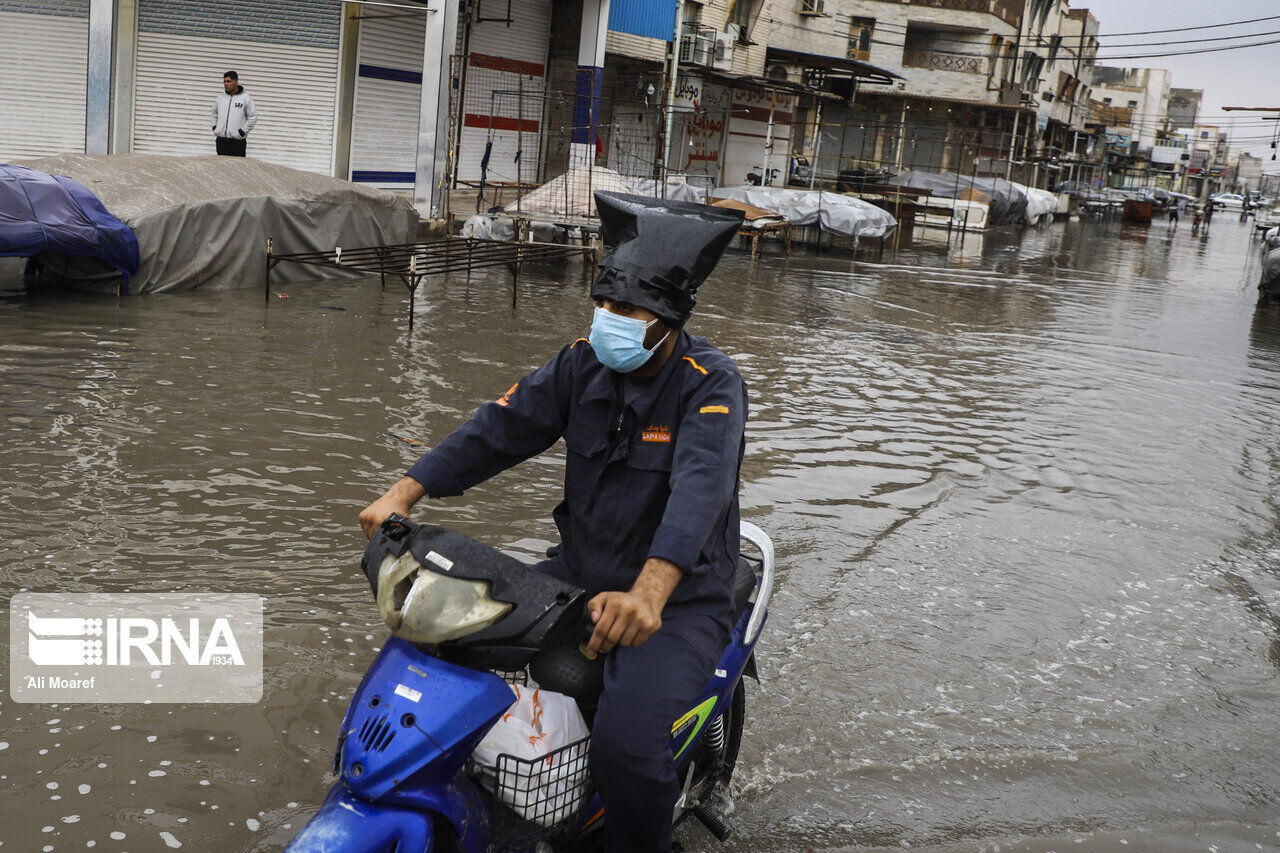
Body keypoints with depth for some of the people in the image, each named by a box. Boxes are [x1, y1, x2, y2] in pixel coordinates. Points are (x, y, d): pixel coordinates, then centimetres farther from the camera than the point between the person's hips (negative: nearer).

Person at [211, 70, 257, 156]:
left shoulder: (245, 98, -3)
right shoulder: (221, 97, 12)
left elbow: (253, 117, -5)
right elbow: (215, 113, 26)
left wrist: (242, 131, -11)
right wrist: (214, 127, 12)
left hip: (237, 141, -5)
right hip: (221, 140, 5)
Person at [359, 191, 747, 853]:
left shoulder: (711, 385, -18)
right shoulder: (583, 362, 1)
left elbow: (700, 488, -35)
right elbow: (500, 427, -3)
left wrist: (649, 593, -52)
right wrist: (405, 492, -17)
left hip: (677, 600, -6)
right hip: (578, 571, 6)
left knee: (626, 747, -27)